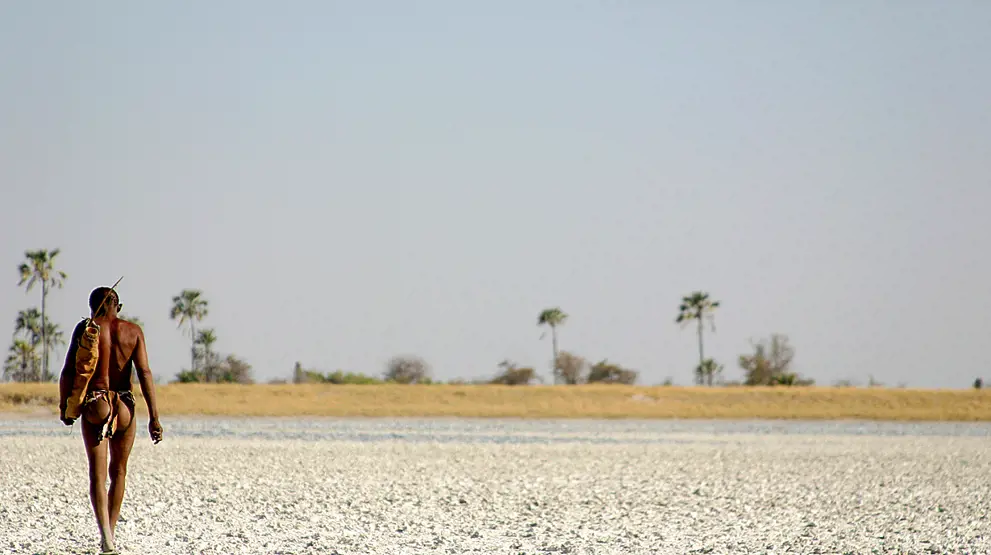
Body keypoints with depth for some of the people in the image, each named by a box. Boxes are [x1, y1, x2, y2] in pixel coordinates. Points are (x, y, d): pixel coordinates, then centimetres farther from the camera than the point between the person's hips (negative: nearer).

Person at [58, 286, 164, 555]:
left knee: (98, 473, -5)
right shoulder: (133, 331, 3)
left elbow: (68, 371, -3)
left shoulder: (85, 329, 0)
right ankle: (110, 533, 23)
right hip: (124, 406, 2)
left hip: (93, 404, -2)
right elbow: (144, 373, -4)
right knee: (118, 472, 18)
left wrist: (64, 407, 10)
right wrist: (154, 417, -5)